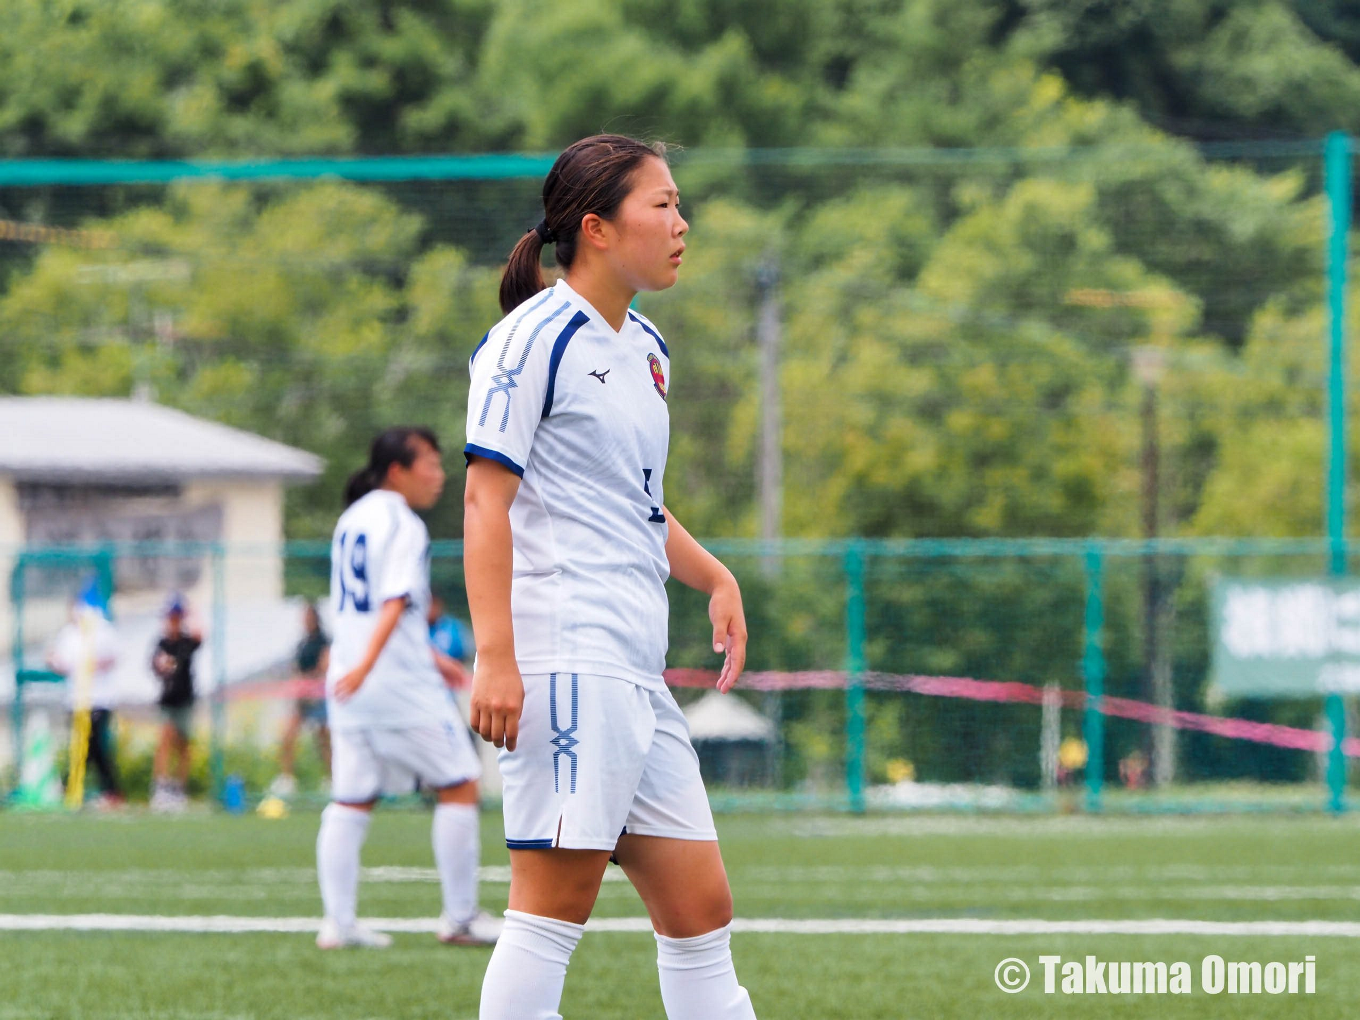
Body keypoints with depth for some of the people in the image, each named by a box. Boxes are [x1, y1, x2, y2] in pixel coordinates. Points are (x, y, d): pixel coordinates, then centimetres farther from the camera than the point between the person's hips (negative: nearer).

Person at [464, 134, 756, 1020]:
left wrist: (714, 578, 14)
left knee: (701, 910, 7)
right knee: (555, 906, -11)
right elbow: (487, 497, -13)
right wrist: (495, 655, -21)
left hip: (637, 672, 9)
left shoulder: (646, 348, 19)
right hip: (565, 656, -9)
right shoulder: (537, 338, -7)